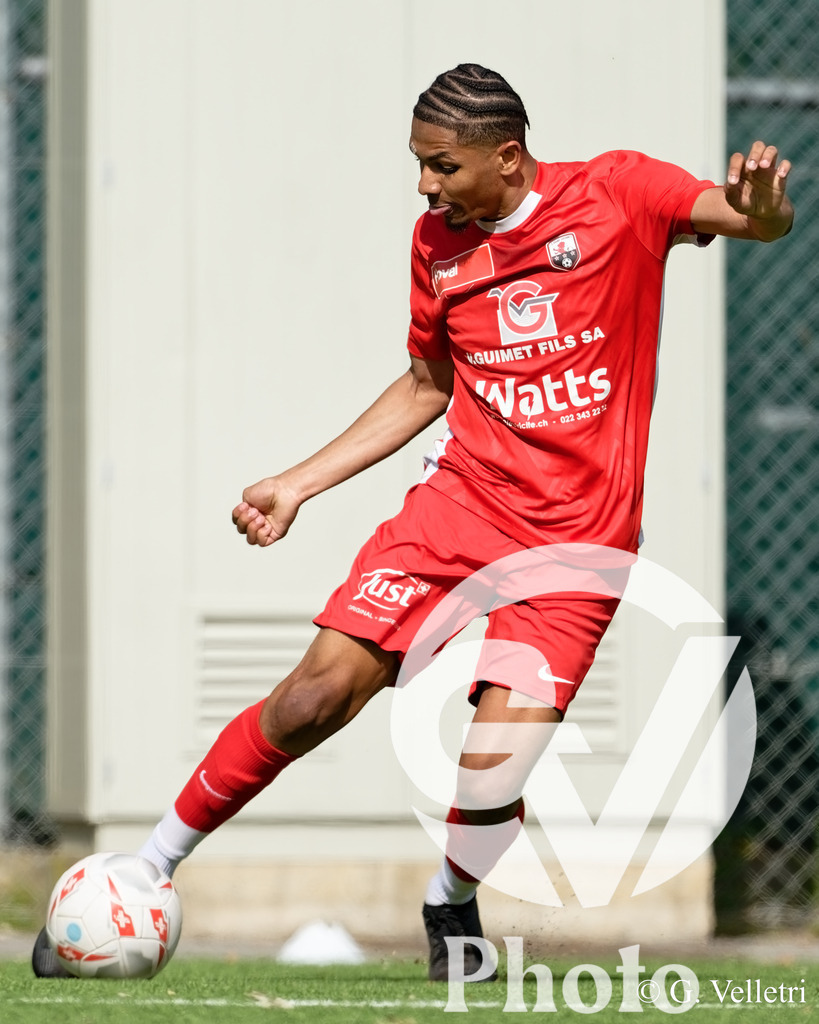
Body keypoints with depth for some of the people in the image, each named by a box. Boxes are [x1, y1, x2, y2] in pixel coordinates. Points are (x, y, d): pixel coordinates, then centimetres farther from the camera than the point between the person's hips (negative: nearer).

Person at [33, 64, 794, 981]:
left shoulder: (616, 193, -5)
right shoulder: (437, 241, 9)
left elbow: (765, 223, -13)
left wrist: (761, 206, -38)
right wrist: (296, 485, 19)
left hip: (575, 545, -3)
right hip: (458, 502, 3)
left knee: (495, 769, -17)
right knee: (314, 696, -12)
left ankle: (452, 904, 16)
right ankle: (148, 869, 2)